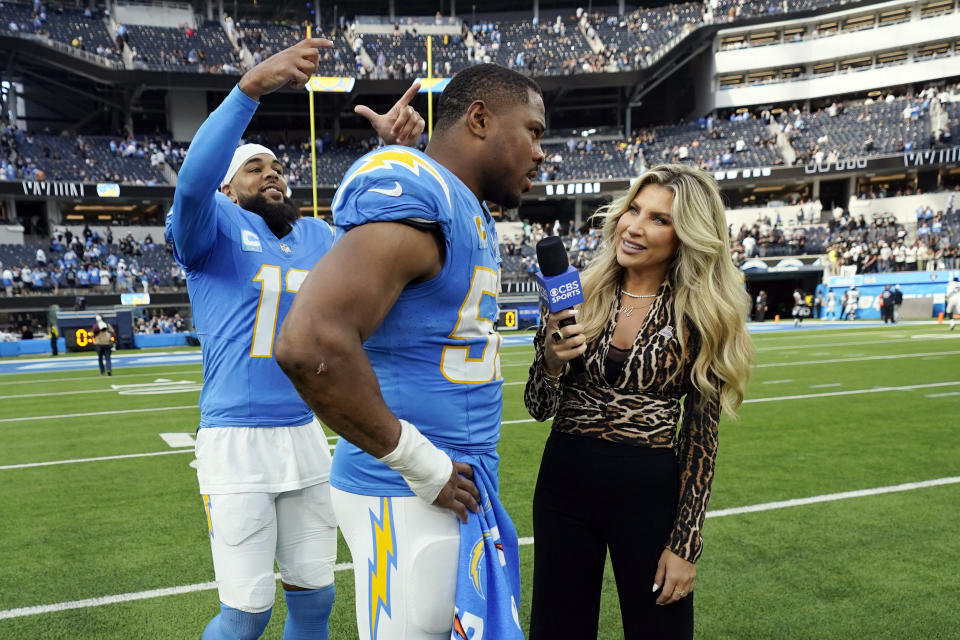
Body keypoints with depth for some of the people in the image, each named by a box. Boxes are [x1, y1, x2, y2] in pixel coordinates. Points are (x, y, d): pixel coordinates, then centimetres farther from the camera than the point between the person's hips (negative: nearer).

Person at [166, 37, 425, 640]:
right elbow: (193, 180, -22)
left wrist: (395, 149, -12)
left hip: (307, 437, 5)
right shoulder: (215, 228, -1)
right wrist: (251, 87, -33)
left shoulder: (315, 237, 14)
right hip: (235, 442, -5)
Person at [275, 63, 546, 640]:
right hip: (408, 502, -9)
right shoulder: (415, 200, -19)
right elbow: (310, 344, -31)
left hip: (462, 485, 10)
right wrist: (421, 463, -21)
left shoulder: (471, 215, 13)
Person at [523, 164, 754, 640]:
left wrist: (686, 543, -4)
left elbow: (701, 437, -3)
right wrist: (552, 360, -20)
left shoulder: (699, 318, -6)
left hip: (652, 491, -1)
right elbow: (539, 408, 1)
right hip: (565, 481, 2)